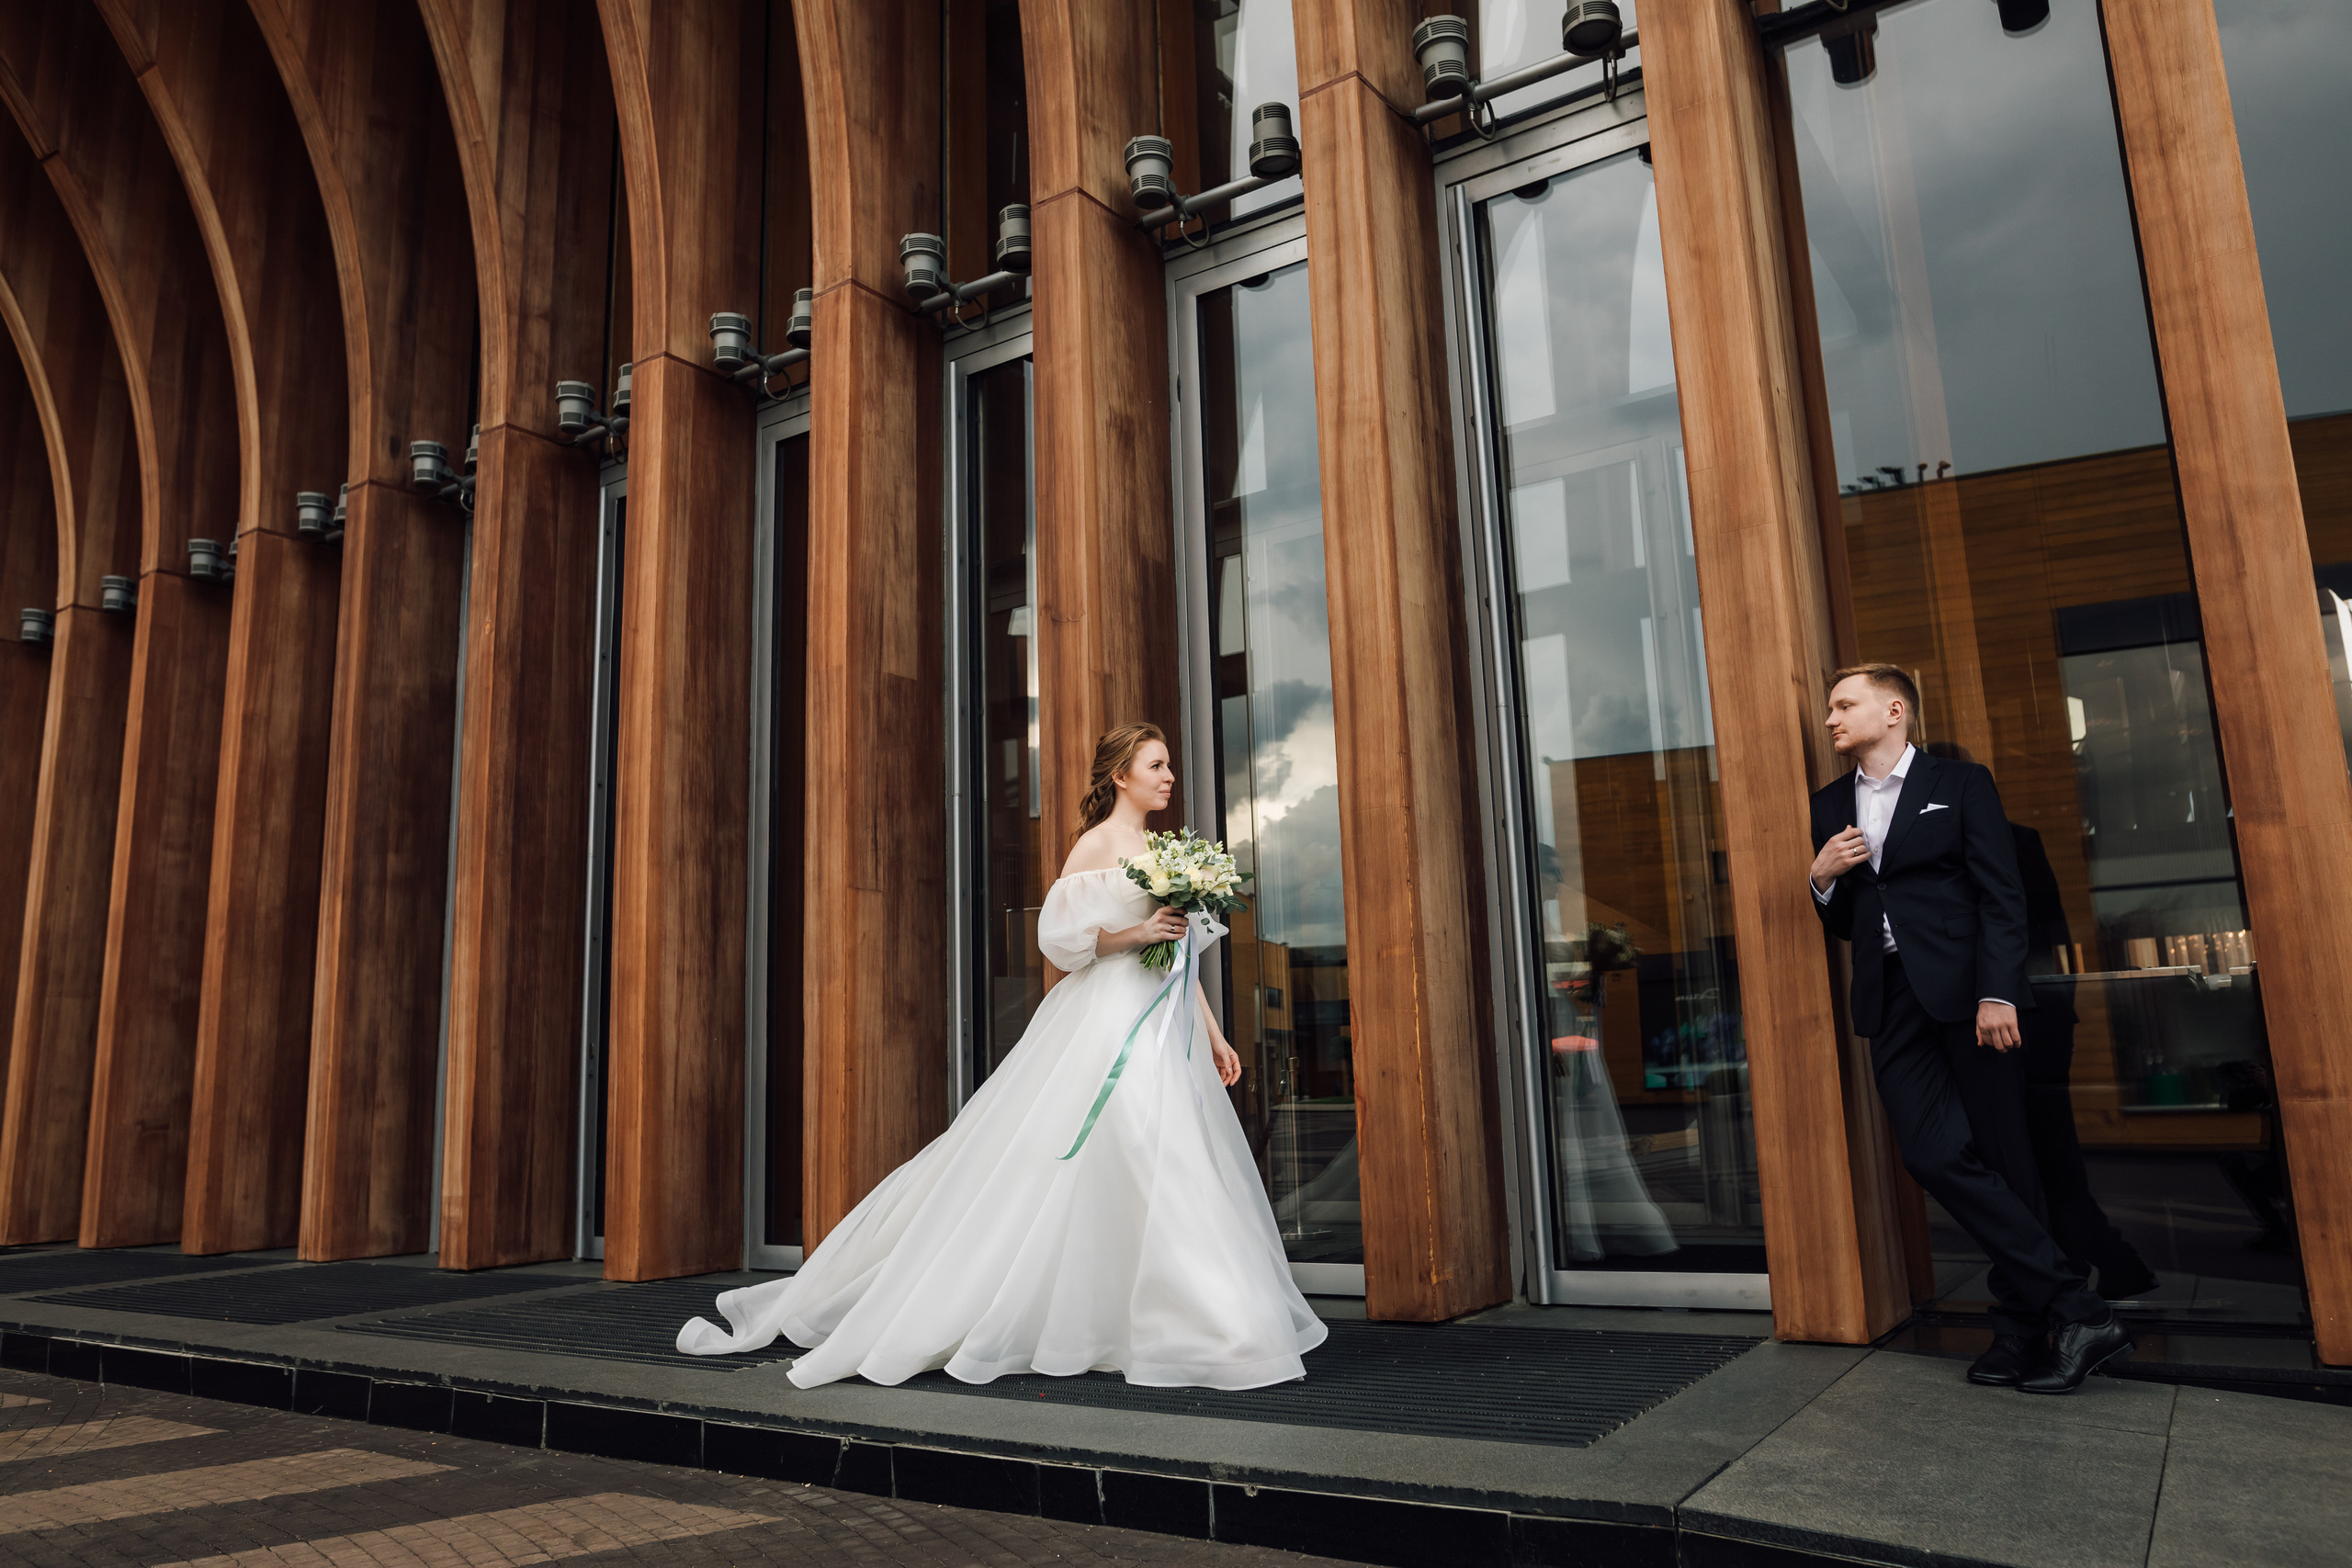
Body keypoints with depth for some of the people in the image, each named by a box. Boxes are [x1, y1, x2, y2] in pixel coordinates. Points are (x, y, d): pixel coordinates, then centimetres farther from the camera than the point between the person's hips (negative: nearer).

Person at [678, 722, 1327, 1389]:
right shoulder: (1096, 844, -5)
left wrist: (1213, 1035, 16)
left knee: (1179, 1169, 5)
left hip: (1163, 1031, 8)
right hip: (1110, 1025, -7)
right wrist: (1137, 933, -20)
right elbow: (1061, 936, -12)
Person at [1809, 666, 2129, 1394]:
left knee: (2005, 1162, -1)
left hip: (1968, 996, -4)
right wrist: (1822, 874, -1)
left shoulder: (1961, 784, 5)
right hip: (1894, 1005, 4)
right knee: (1936, 1155, -8)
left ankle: (2022, 1327, 7)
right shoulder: (1829, 805, 18)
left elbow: (2001, 896, -3)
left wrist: (1998, 993, -14)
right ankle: (2074, 1309, -1)